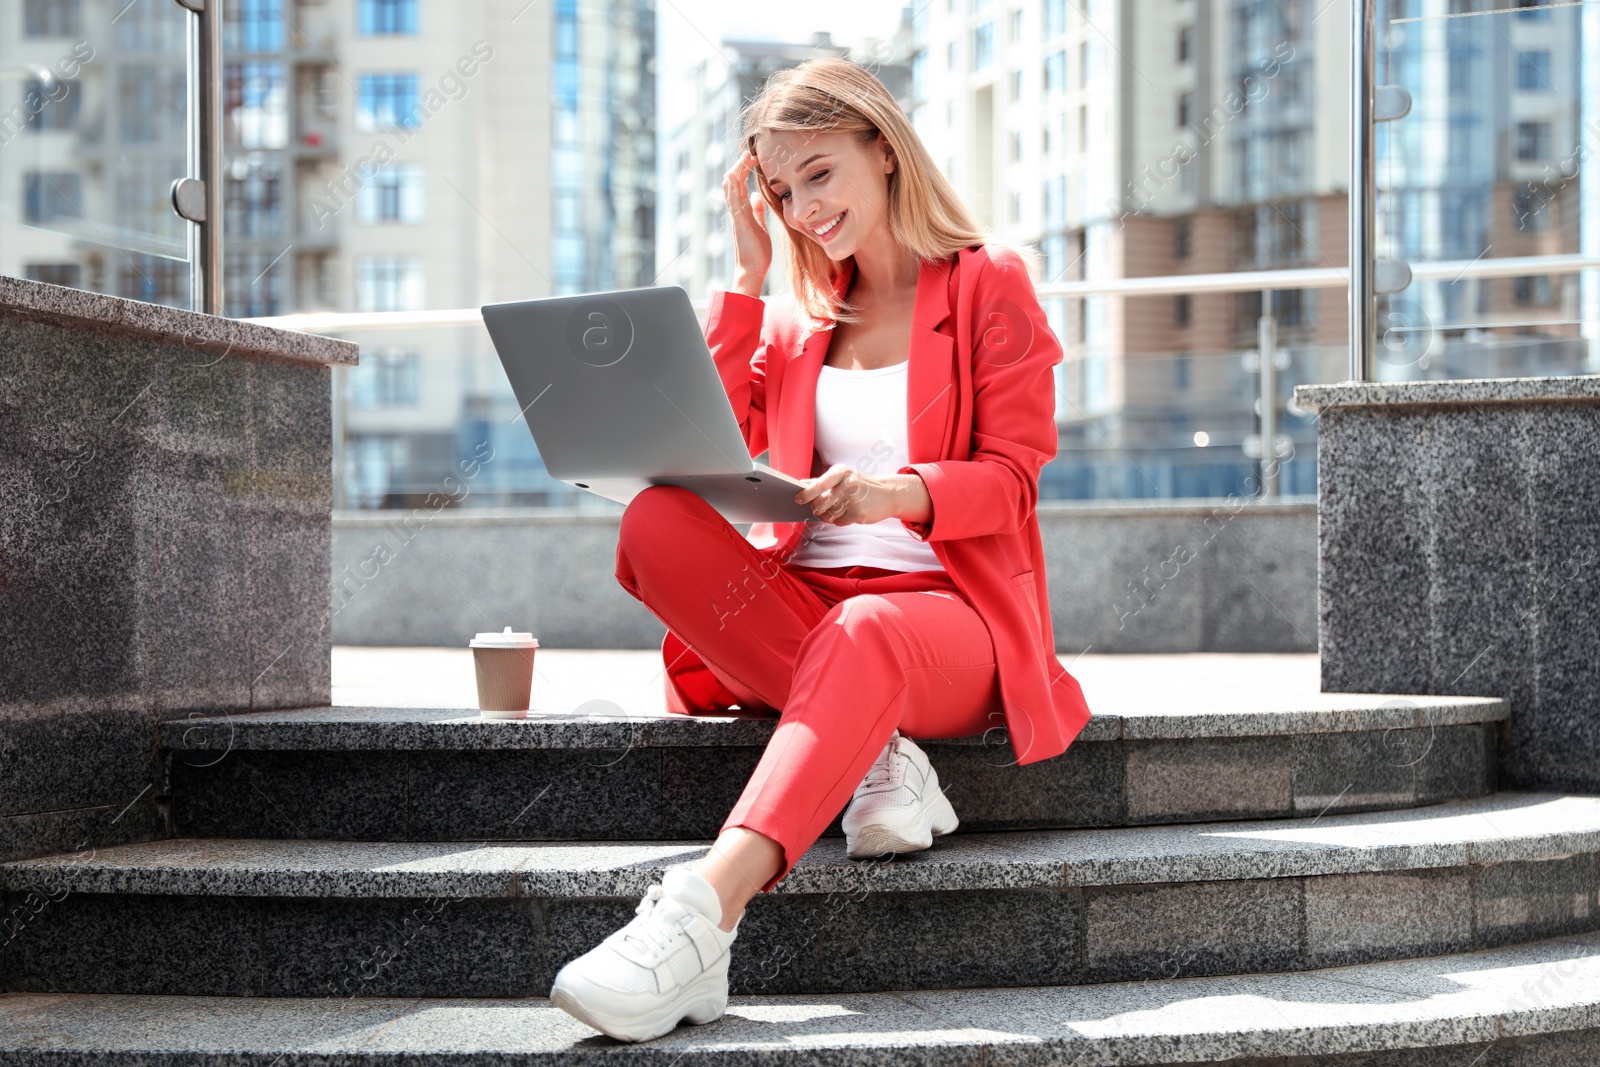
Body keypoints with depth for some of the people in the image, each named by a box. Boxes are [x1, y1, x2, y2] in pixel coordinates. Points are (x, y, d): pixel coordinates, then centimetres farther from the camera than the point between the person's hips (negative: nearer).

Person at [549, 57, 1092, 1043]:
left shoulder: (990, 281, 8)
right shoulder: (802, 312, 22)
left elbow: (1010, 479, -2)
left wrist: (902, 493, -24)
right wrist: (750, 275, 10)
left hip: (950, 615, -4)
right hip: (799, 607, 4)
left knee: (863, 631, -41)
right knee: (657, 522, -25)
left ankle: (701, 917, -58)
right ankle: (875, 753, -29)